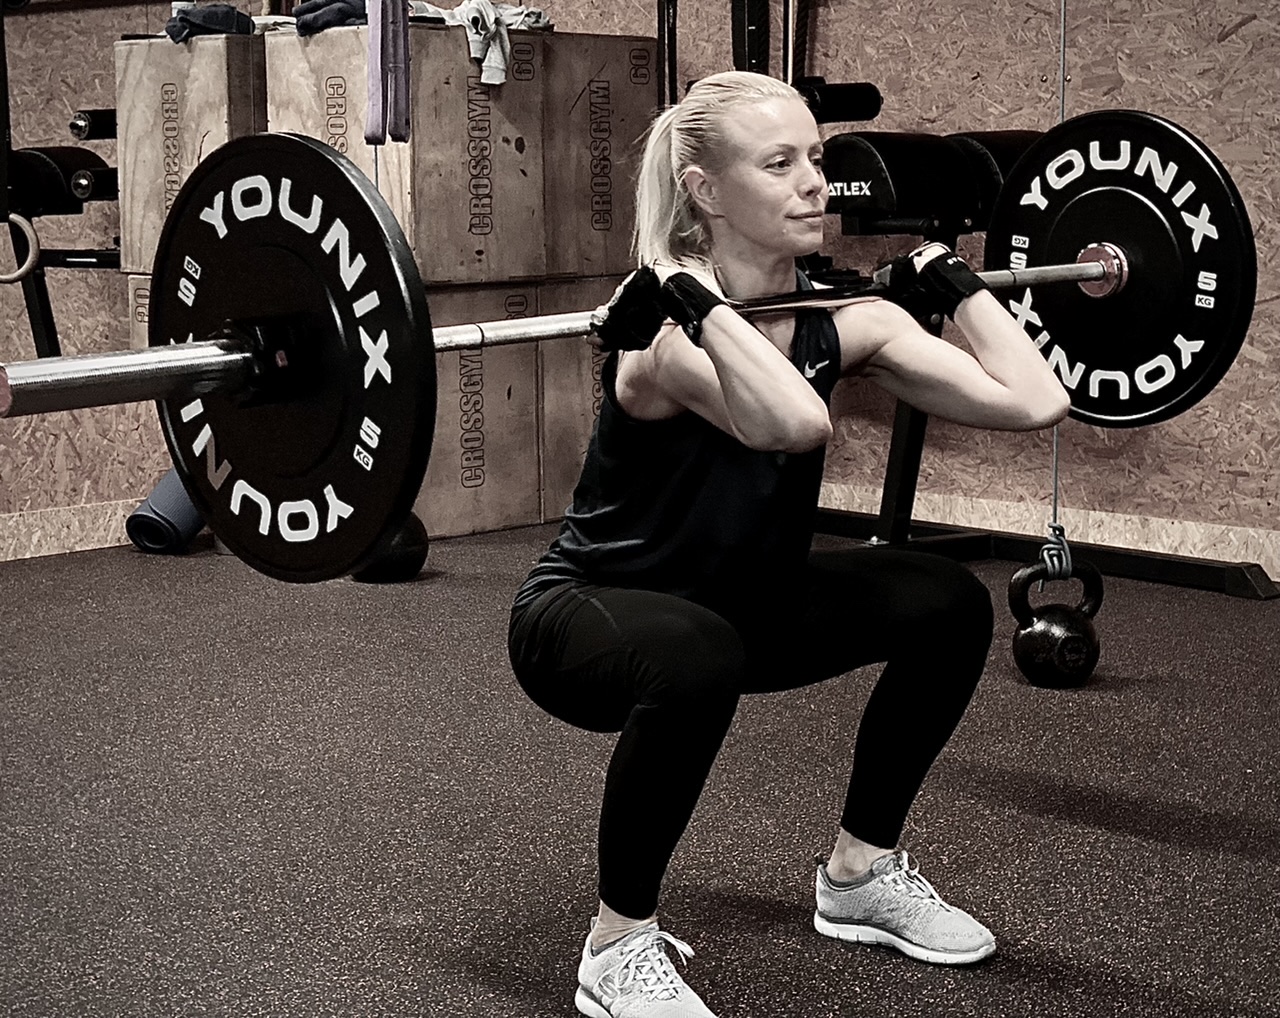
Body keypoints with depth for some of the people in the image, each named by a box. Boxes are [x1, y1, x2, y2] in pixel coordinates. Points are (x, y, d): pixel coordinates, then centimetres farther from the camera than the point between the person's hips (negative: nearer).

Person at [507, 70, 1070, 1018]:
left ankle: (862, 875, 14)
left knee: (946, 603, -6)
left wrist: (952, 282, -9)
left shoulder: (840, 318, -10)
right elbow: (795, 423, -53)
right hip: (585, 616, -7)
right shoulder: (670, 334, -30)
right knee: (695, 657, -39)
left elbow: (1034, 401, -20)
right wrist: (692, 297, -43)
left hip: (742, 598, 7)